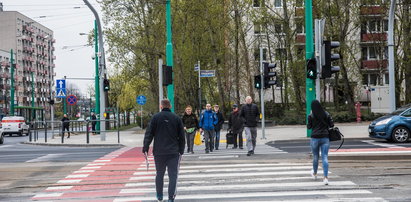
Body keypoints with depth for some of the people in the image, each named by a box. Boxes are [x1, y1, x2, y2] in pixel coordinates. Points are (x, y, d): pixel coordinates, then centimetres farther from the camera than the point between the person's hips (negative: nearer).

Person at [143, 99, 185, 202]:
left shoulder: (156, 117, -1)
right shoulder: (177, 118, 3)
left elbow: (149, 134, -5)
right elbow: (181, 137, 6)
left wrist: (145, 148, -2)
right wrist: (181, 151, 14)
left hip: (159, 152, 1)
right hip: (173, 152, 0)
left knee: (159, 174, 16)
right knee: (173, 175, 0)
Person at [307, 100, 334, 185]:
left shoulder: (311, 116, -6)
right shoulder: (326, 114, 1)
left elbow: (309, 127, 3)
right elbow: (332, 124, 2)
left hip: (315, 138, -1)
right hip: (325, 138, 1)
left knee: (315, 157, 16)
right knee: (325, 157, -2)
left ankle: (314, 174, 38)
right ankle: (325, 177, -14)